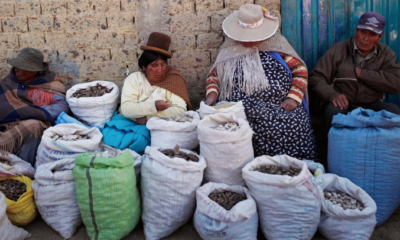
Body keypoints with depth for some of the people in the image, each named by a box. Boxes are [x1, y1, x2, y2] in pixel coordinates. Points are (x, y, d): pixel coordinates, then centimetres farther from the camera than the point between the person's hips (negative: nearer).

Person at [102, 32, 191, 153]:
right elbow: (126, 108, -12)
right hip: (128, 121, 2)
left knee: (140, 140, -32)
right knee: (110, 136, -27)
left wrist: (148, 116, -17)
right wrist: (153, 106, -24)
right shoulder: (134, 79, 2)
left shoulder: (173, 79, -2)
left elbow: (180, 110, -14)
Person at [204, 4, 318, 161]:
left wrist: (293, 97, -6)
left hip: (281, 108, 0)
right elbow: (215, 73, 18)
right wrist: (212, 93, -3)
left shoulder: (275, 42, 8)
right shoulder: (231, 47, 14)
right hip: (244, 111, 1)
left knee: (295, 125, -28)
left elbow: (300, 70, 8)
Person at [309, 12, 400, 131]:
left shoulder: (386, 54, 8)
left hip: (371, 106, 2)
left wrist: (362, 73, -10)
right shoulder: (338, 50, 2)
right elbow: (316, 77, -5)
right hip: (343, 105, -2)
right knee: (333, 111, -35)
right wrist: (332, 94, -25)